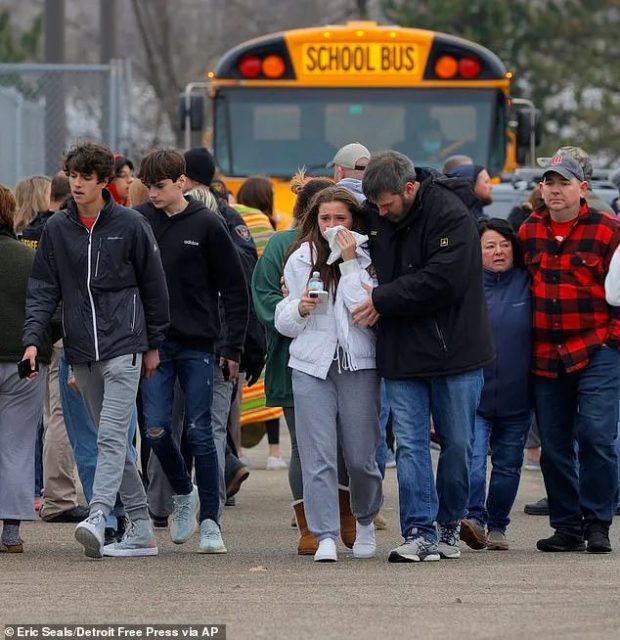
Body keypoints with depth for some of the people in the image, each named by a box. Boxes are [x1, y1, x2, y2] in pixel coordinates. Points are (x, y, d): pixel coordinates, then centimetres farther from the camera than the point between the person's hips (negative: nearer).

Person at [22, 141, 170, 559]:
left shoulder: (130, 225, -2)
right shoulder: (56, 229, 7)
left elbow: (153, 286, 5)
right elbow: (43, 289, 7)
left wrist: (153, 344, 6)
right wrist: (33, 339, -6)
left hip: (123, 347, -5)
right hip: (81, 352, 5)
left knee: (112, 436, -16)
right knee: (111, 439, 8)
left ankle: (97, 518, -28)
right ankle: (141, 529, 13)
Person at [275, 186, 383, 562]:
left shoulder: (368, 259, 0)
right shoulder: (300, 259, 9)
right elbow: (283, 321, 13)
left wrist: (349, 263, -13)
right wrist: (299, 309, -9)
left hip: (359, 365, -2)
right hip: (311, 365, 2)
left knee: (362, 457, 4)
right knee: (317, 456, -7)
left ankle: (365, 520, 29)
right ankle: (326, 536, -7)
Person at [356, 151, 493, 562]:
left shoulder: (452, 216, -15)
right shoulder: (376, 217, 5)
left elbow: (442, 281, -22)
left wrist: (383, 299, -17)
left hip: (454, 351, -4)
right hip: (401, 354, 4)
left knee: (457, 444, 6)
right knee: (410, 444, -3)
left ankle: (450, 524, 23)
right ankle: (420, 533, -5)